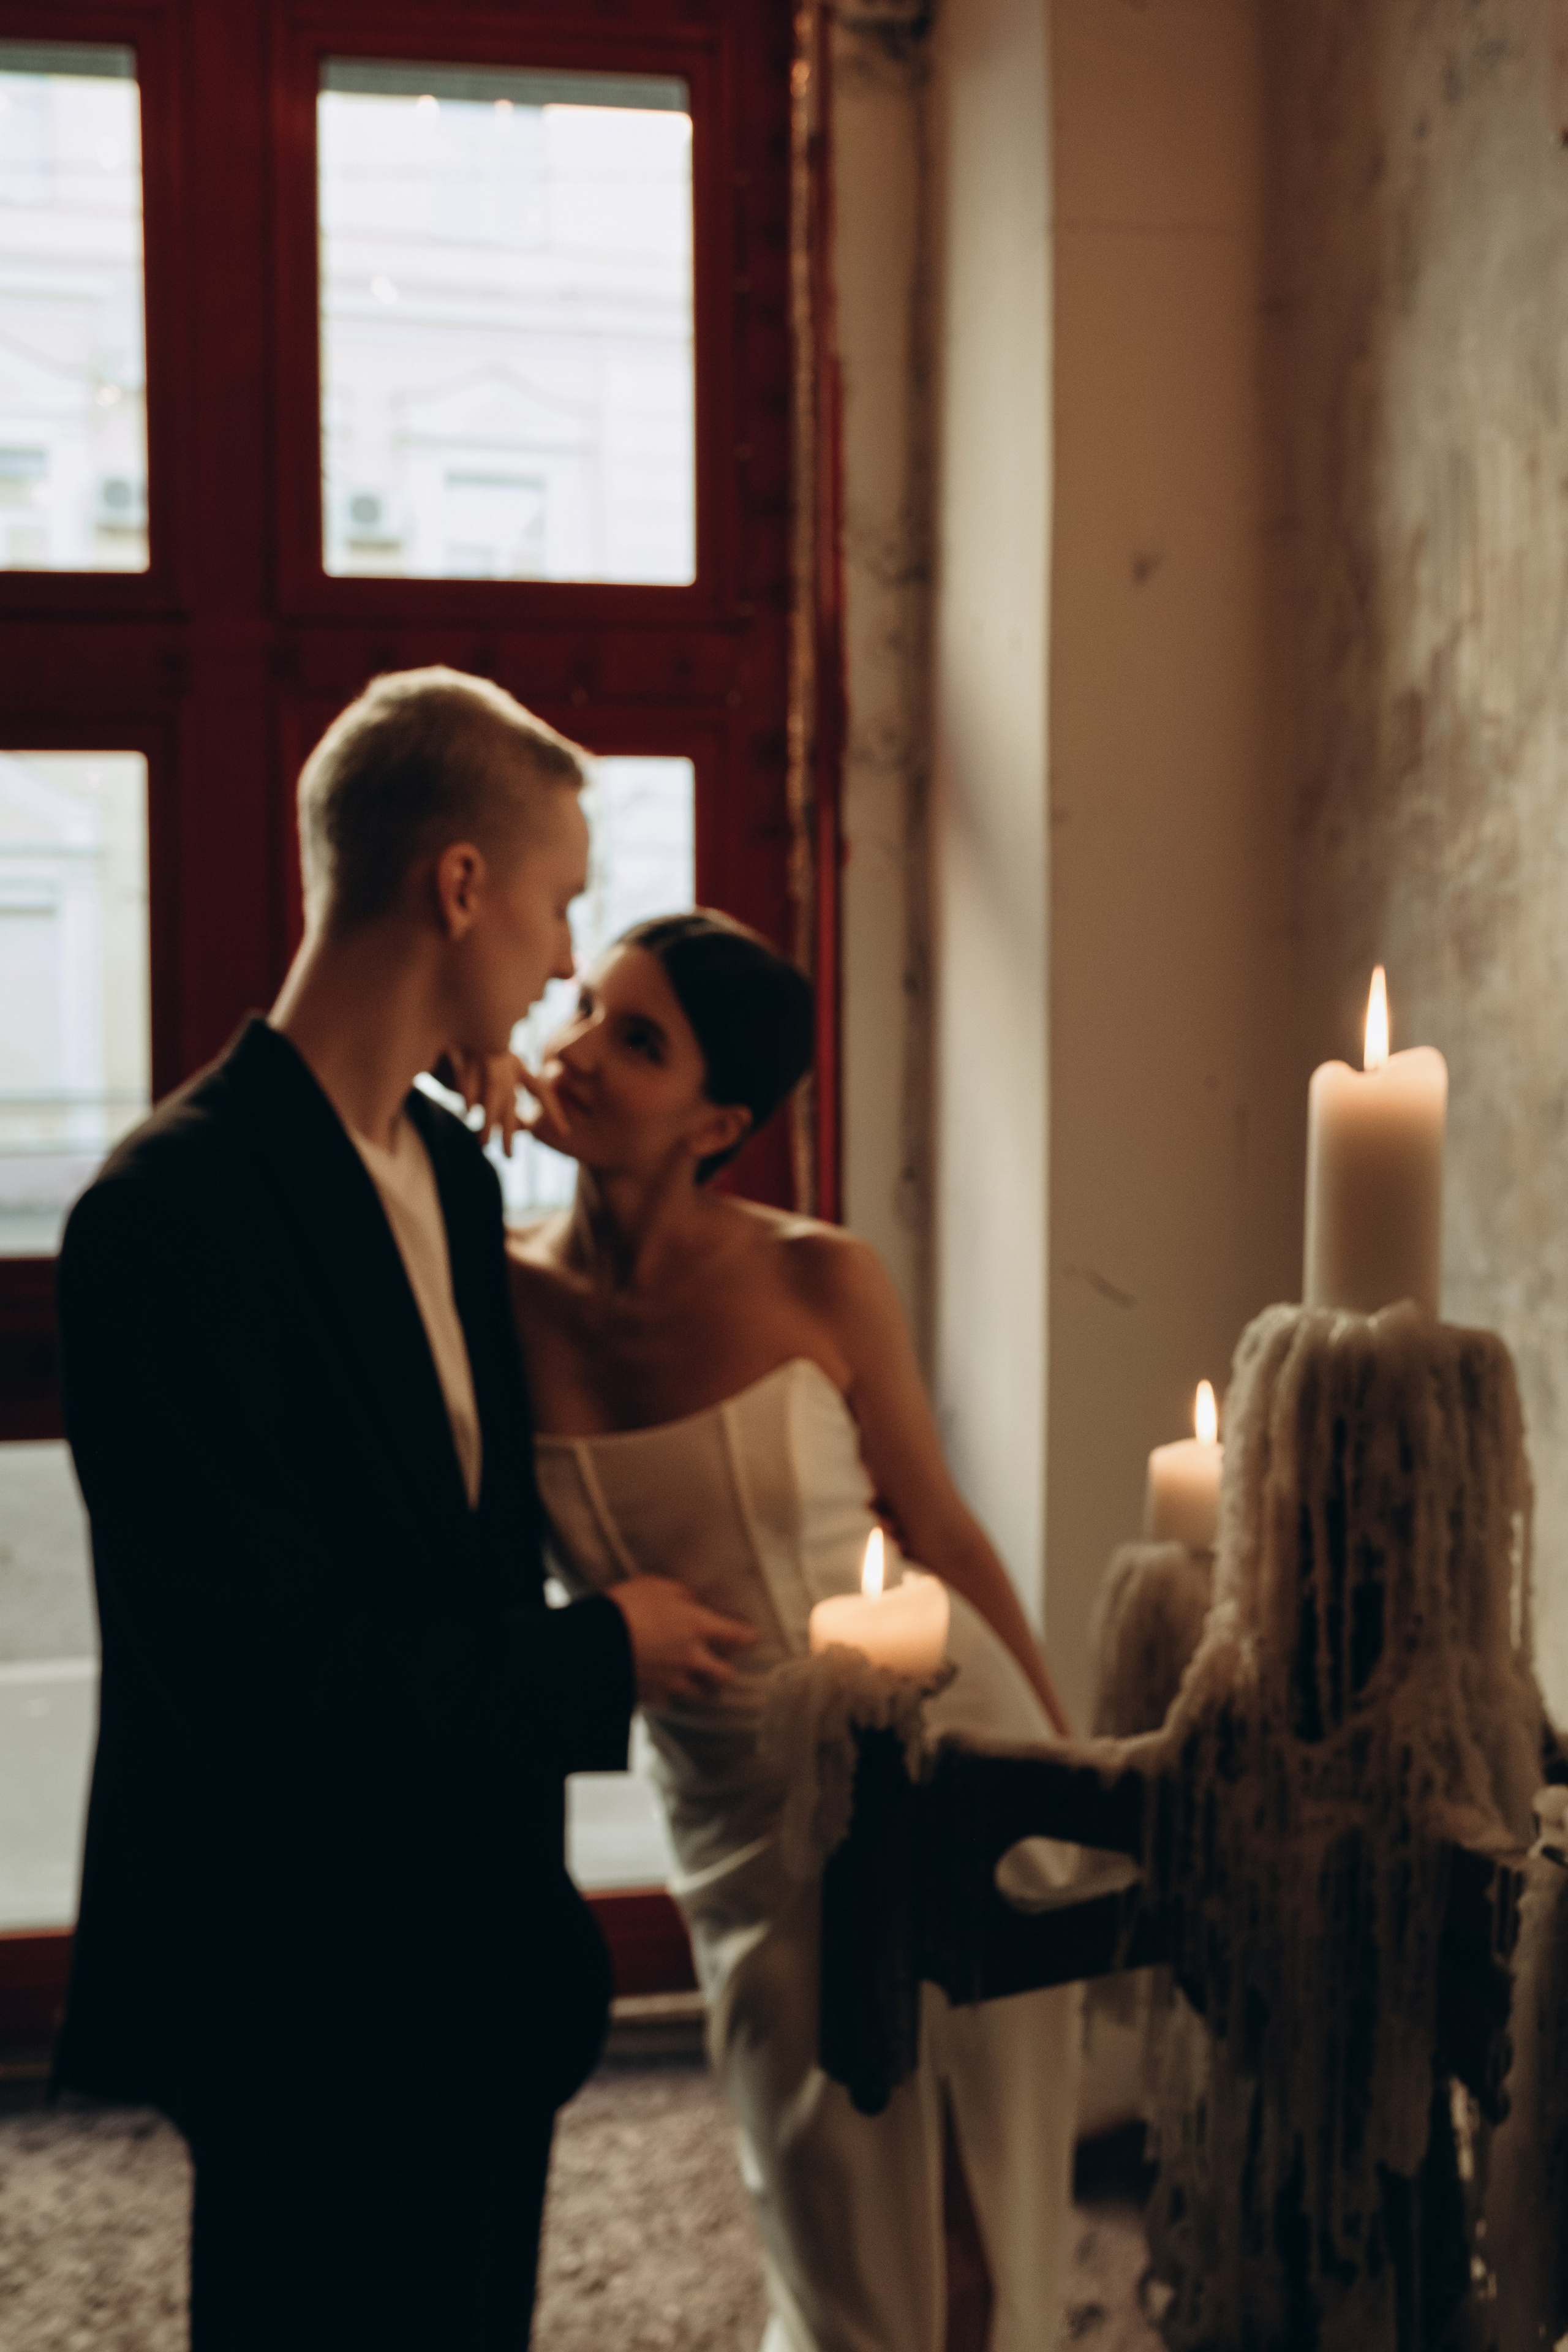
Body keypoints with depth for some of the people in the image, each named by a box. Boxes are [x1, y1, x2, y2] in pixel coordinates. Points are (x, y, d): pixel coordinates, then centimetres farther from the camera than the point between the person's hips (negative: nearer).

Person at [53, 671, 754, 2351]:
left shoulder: (455, 1173, 6)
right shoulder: (176, 1211, -22)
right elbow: (257, 1676, -25)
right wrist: (602, 1655, -15)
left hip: (481, 1966, 8)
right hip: (313, 2001, -8)